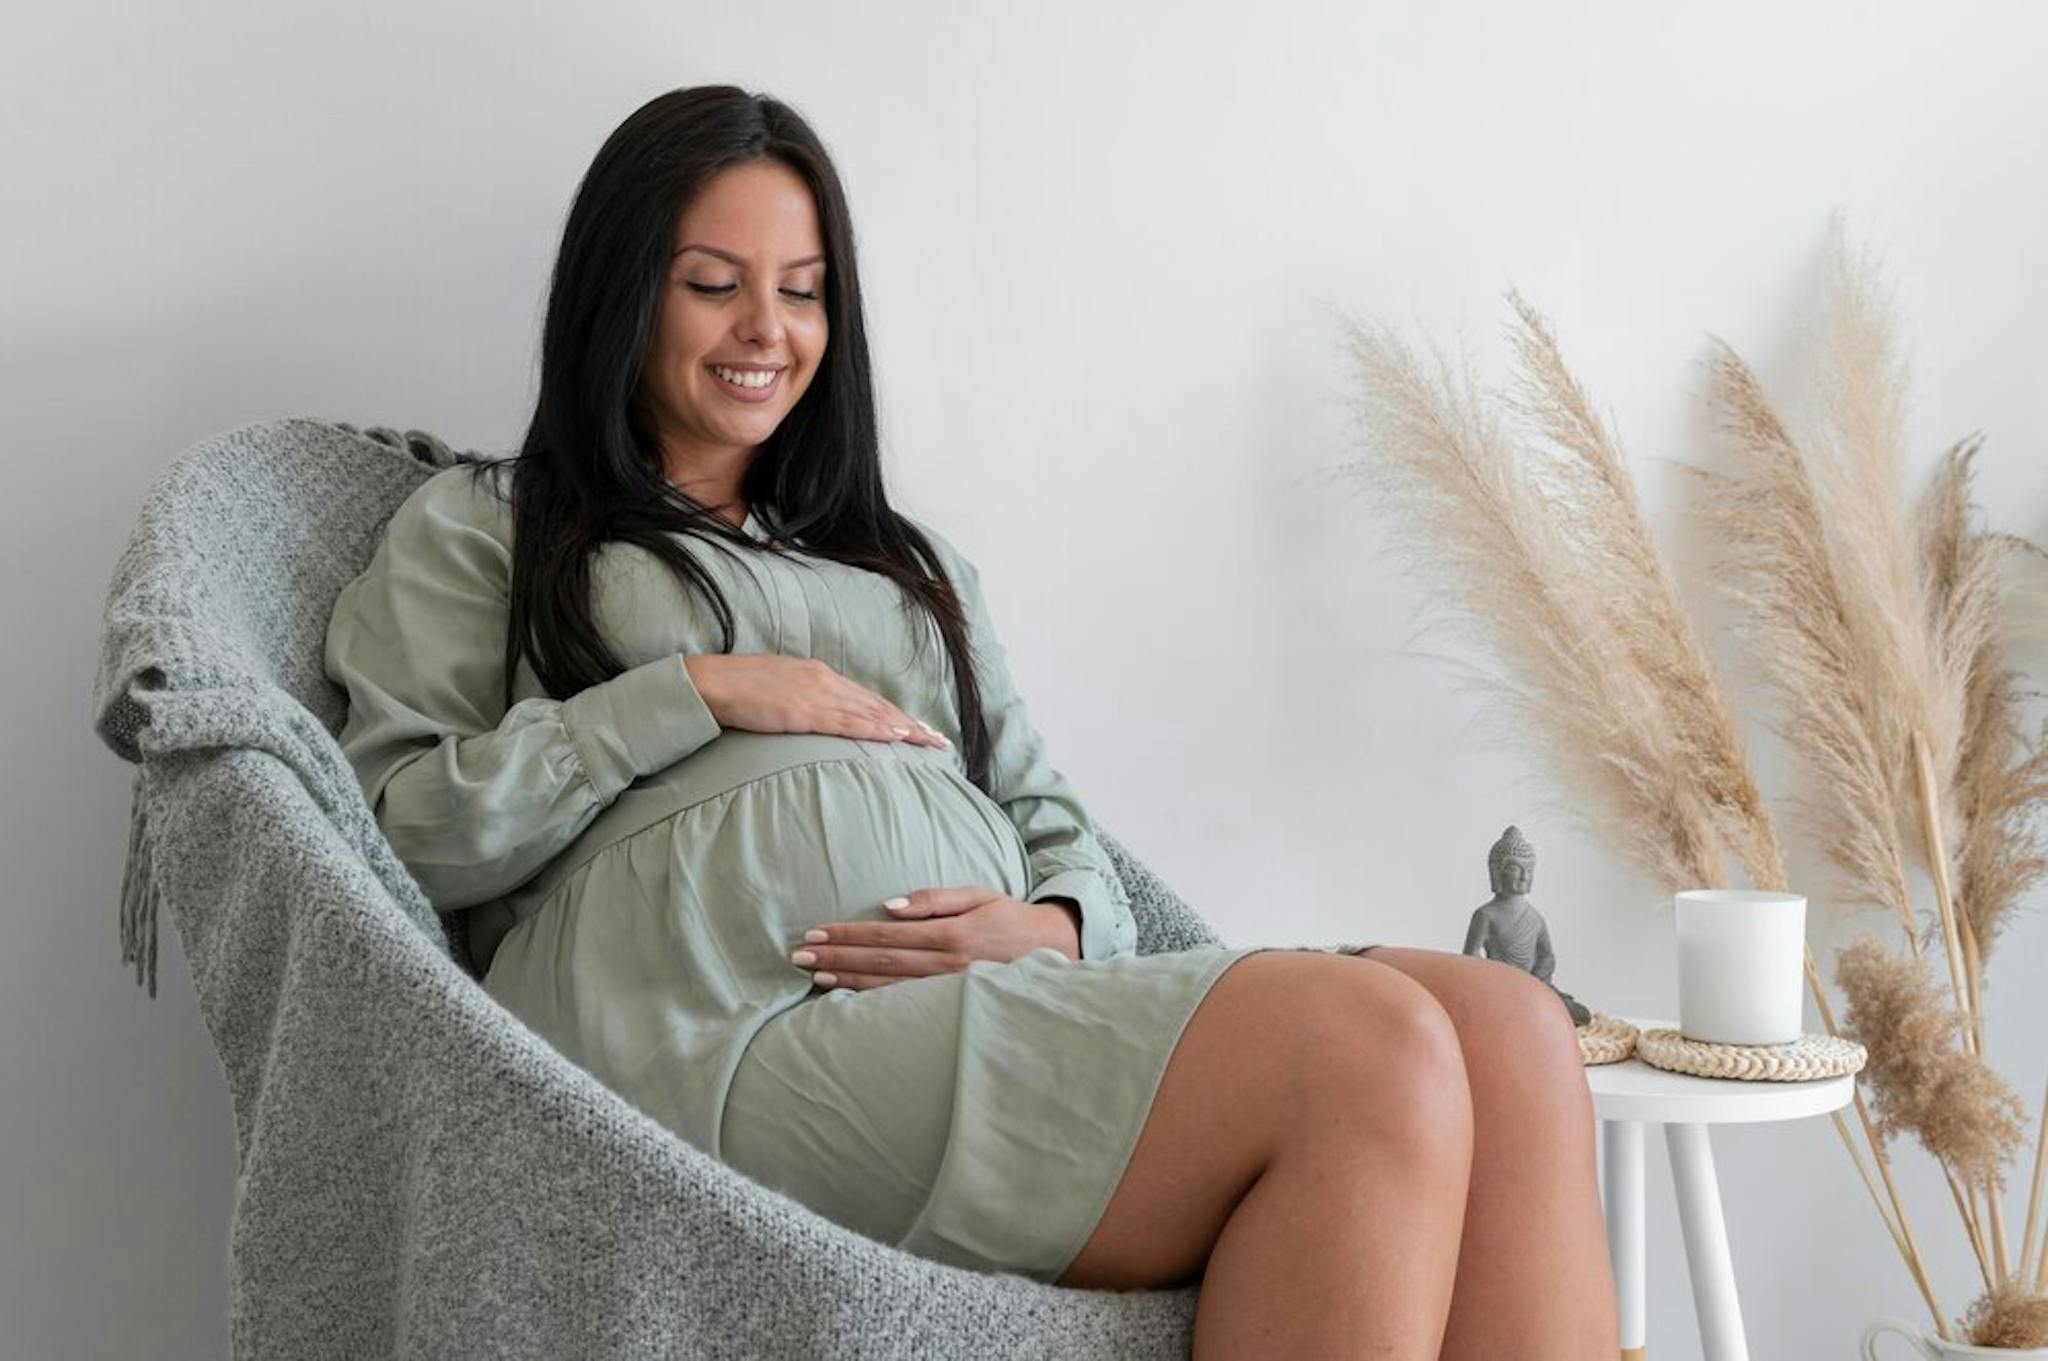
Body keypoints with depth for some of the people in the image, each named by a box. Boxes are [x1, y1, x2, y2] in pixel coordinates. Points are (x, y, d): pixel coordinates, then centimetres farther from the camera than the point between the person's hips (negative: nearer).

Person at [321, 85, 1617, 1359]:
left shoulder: (914, 563, 33)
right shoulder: (480, 528, 20)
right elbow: (403, 826, 5)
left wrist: (1054, 927, -1)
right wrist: (692, 696, -3)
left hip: (1032, 1009, 6)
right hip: (736, 1039, -5)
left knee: (1504, 1022, -25)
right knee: (1365, 1050, -30)